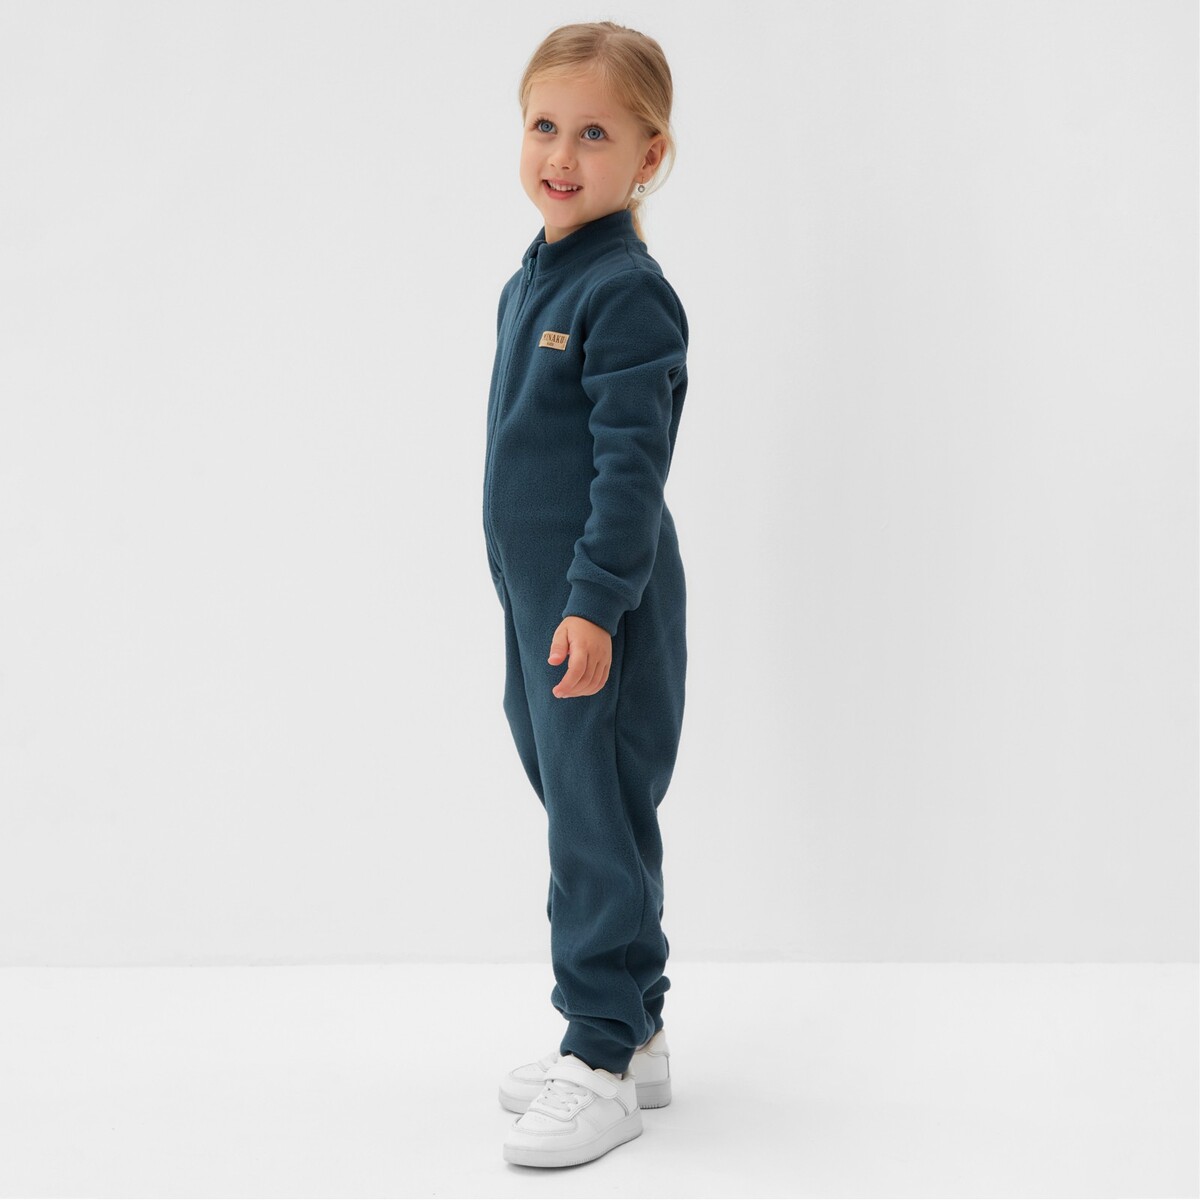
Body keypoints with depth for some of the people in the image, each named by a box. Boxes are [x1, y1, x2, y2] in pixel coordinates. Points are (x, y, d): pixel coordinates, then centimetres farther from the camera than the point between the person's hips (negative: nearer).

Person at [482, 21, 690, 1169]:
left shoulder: (627, 293, -16)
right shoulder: (531, 281, 12)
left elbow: (632, 462, -20)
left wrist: (594, 602, -24)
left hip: (601, 611, -9)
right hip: (539, 600, 9)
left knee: (598, 824, -3)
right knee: (576, 806, 15)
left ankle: (604, 1059, 8)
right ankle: (632, 1034, 27)